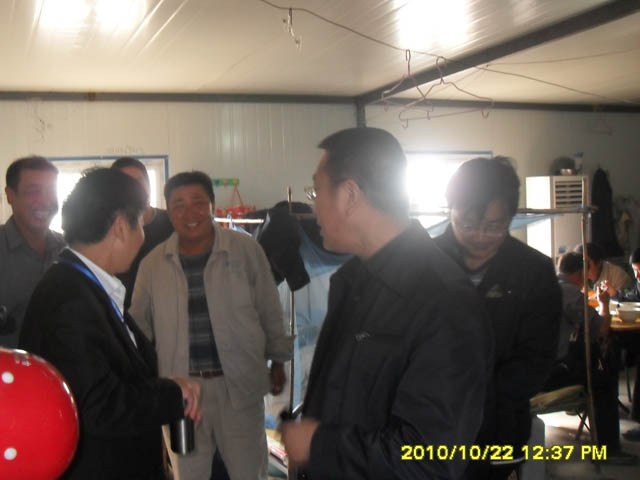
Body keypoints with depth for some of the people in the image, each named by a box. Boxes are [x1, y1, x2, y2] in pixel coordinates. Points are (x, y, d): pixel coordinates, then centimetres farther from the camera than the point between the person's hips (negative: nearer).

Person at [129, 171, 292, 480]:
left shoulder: (246, 250, -6)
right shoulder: (153, 263, 0)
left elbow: (270, 311, 3)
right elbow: (140, 325, 9)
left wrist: (277, 361, 8)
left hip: (240, 384, -1)